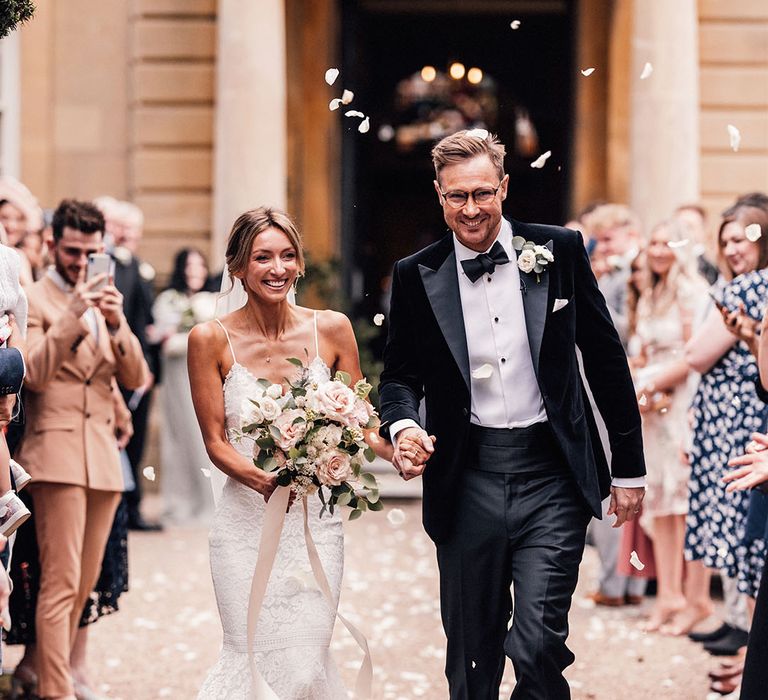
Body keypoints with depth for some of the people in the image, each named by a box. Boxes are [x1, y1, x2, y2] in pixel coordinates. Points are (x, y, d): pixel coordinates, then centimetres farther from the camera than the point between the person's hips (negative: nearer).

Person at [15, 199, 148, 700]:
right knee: (60, 584, -11)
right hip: (57, 455, -7)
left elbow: (136, 379, 10)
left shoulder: (106, 301, 17)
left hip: (104, 459, 7)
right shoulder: (34, 300, -3)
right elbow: (33, 373, -15)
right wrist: (71, 316, -22)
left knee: (84, 585, 12)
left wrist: (117, 324, -7)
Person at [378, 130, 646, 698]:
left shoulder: (559, 251, 1)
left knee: (538, 646, -12)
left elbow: (605, 356, 6)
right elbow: (401, 373, 11)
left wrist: (630, 467, 7)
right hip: (468, 484, 2)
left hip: (551, 479, -2)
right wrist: (402, 427, -13)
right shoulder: (417, 277, 3)